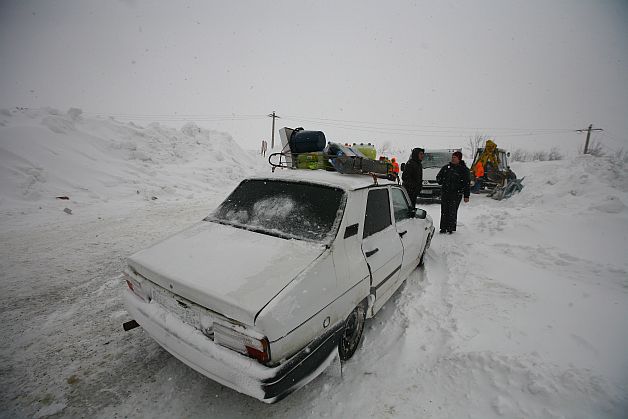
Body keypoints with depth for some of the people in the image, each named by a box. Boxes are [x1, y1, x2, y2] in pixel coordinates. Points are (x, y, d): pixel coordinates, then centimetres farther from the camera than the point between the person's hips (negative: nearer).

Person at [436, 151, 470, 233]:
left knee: (452, 211, -4)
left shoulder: (464, 169, 3)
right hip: (445, 192, 3)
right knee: (444, 211, 4)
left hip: (456, 194, -3)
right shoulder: (446, 167, 12)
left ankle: (451, 228, 7)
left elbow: (466, 184, 3)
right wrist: (441, 181, -2)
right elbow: (438, 177, 21)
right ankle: (443, 228, 12)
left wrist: (466, 196, -2)